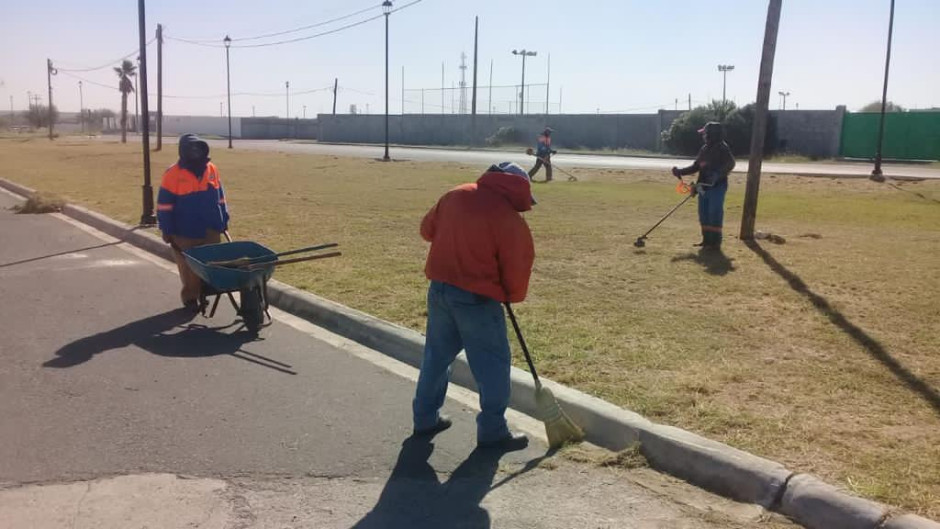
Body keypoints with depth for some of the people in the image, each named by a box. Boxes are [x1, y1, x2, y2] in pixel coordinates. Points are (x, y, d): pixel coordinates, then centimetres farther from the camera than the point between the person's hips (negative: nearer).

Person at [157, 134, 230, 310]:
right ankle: (190, 297, 19)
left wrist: (224, 221, 13)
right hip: (186, 233, -4)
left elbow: (220, 197, 13)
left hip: (211, 231, 4)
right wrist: (167, 231, -9)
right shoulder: (173, 174, -10)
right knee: (190, 268, 5)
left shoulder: (211, 169, 4)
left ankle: (205, 293, 25)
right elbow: (164, 205, -7)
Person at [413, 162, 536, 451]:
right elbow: (517, 270, -9)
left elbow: (428, 228, 16)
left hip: (439, 288, 6)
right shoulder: (511, 221, -12)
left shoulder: (455, 195, 5)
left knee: (437, 355, 20)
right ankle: (493, 431, 12)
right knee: (493, 363, 6)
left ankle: (426, 417, 30)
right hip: (477, 299, -6)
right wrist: (513, 296, 10)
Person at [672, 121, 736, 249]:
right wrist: (681, 171, 9)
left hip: (717, 187, -9)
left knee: (715, 214, -8)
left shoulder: (722, 148, -9)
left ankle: (715, 242, -2)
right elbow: (696, 166, 20)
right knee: (703, 213, 12)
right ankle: (706, 239, 22)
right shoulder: (704, 149, 15)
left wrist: (717, 174, -36)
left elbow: (730, 163, -23)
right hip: (704, 187, 9)